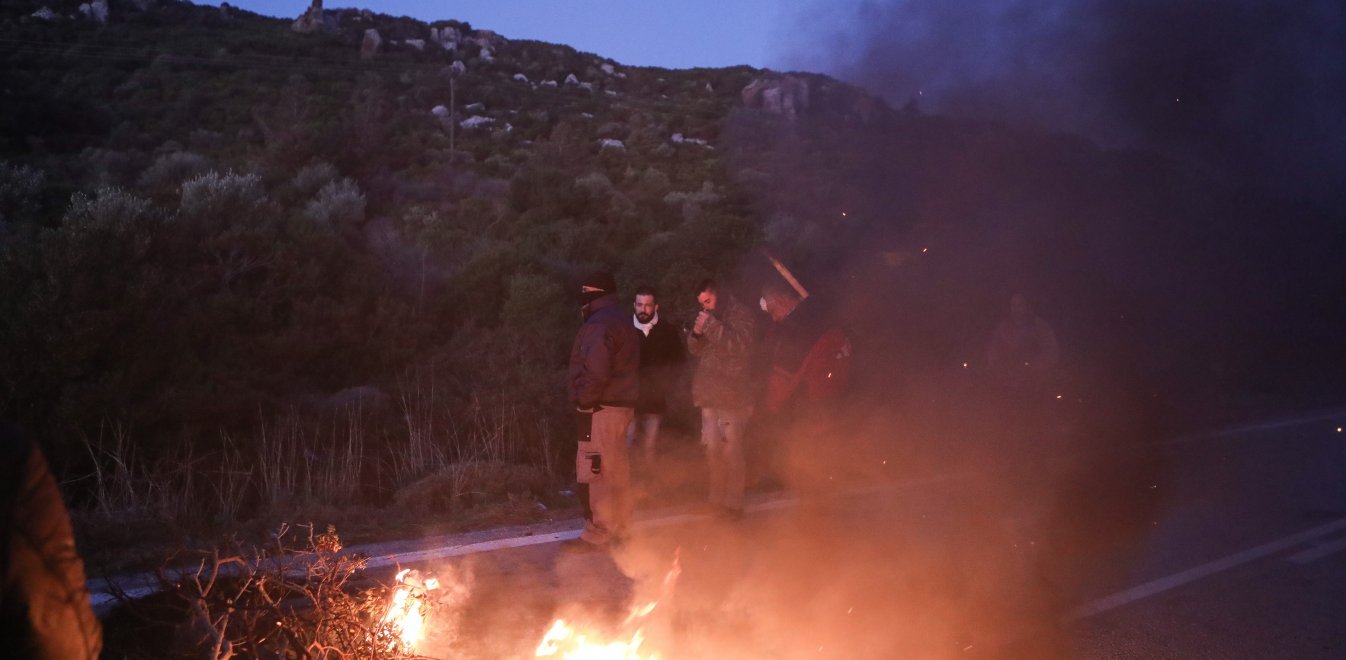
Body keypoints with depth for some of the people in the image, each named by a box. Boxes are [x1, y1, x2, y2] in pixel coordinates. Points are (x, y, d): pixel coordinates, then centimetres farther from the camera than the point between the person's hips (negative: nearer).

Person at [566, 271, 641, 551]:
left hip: (600, 410, -10)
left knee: (592, 474, -6)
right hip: (622, 405, 10)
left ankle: (597, 534, -4)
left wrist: (583, 399, -13)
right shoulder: (622, 322, 17)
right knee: (616, 470, 16)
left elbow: (596, 372, -25)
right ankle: (619, 529, 24)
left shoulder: (599, 325, -15)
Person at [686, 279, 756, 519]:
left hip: (732, 394, -7)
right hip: (710, 393, 7)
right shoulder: (707, 317, 16)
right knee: (713, 447, 10)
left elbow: (740, 345, -19)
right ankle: (717, 498, 18)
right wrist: (696, 333, -2)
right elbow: (695, 350, 19)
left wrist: (711, 326, -21)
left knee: (732, 449, -7)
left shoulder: (740, 315, -5)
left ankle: (733, 502, -2)